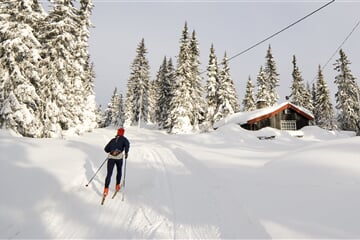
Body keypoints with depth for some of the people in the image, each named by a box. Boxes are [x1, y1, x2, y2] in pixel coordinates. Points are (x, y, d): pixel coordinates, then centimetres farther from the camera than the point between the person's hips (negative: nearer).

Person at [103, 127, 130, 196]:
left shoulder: (112, 140, 21)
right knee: (119, 171, 21)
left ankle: (106, 189, -13)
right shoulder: (124, 139, 12)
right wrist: (126, 153, -1)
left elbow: (106, 149, 20)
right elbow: (127, 144, -11)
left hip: (111, 157, 2)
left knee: (109, 173, -1)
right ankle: (117, 186, 25)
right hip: (119, 157, -1)